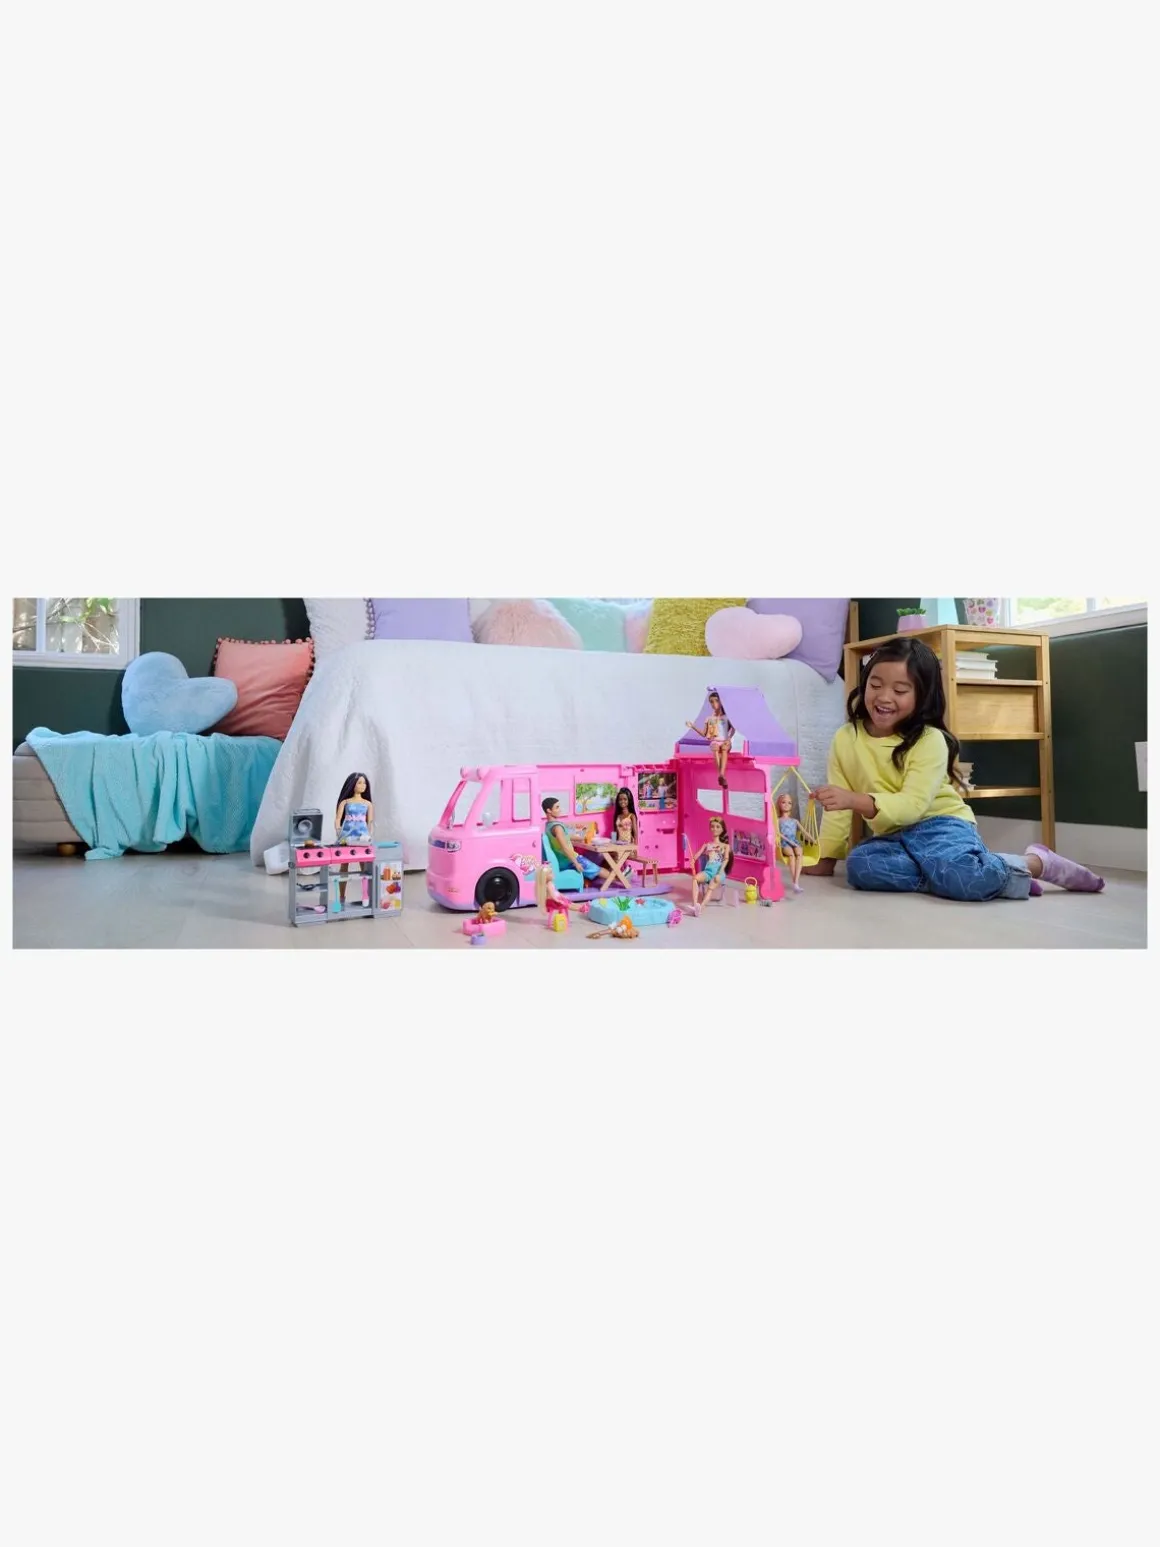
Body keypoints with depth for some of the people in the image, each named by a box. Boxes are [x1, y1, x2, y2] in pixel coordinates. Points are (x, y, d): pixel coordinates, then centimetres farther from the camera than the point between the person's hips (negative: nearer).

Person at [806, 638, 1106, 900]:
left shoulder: (930, 740, -13)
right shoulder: (845, 739, 1)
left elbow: (912, 805, -25)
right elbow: (838, 810, 5)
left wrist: (855, 800, -38)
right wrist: (826, 858, -1)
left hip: (940, 825, -4)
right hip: (892, 835, 4)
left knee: (962, 877, -37)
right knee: (859, 866, -31)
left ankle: (1036, 862, -4)